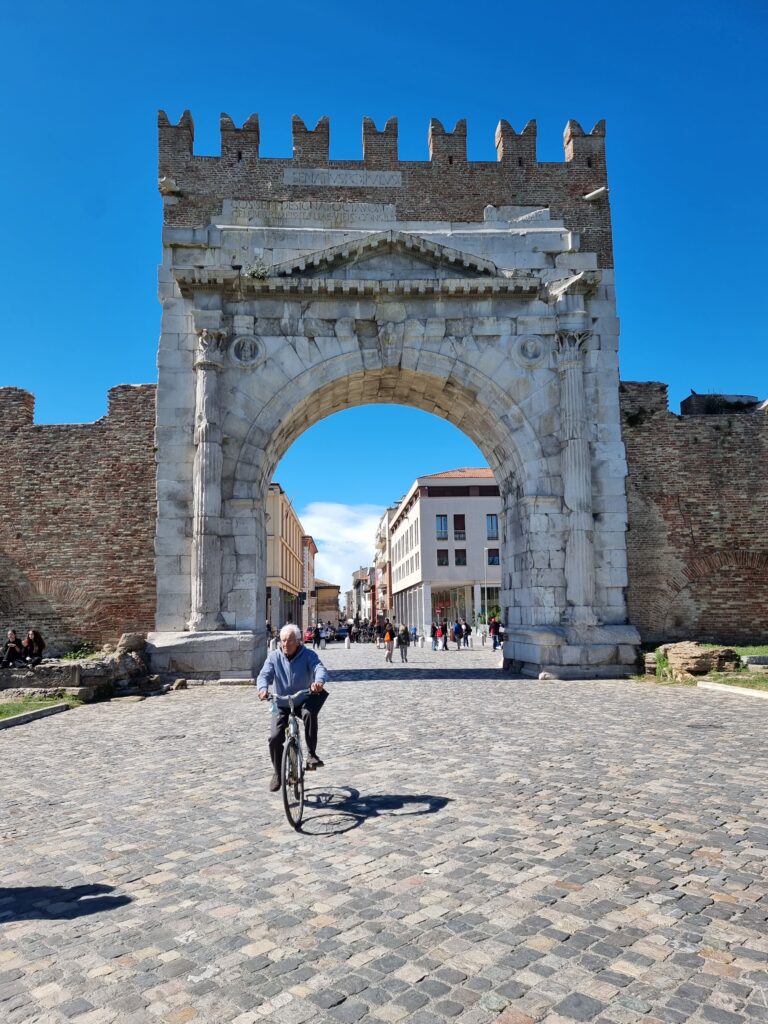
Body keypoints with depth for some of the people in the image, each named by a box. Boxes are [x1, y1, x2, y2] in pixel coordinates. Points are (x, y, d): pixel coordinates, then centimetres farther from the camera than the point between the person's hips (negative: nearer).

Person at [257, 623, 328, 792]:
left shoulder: (308, 655, -10)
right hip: (281, 704, 2)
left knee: (309, 713, -35)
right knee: (275, 737, -11)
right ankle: (277, 774, 14)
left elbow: (320, 668, -26)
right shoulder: (274, 657, -5)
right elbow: (264, 675, -16)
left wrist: (319, 681, -50)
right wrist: (263, 688, -40)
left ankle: (311, 754, -20)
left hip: (303, 700, -2)